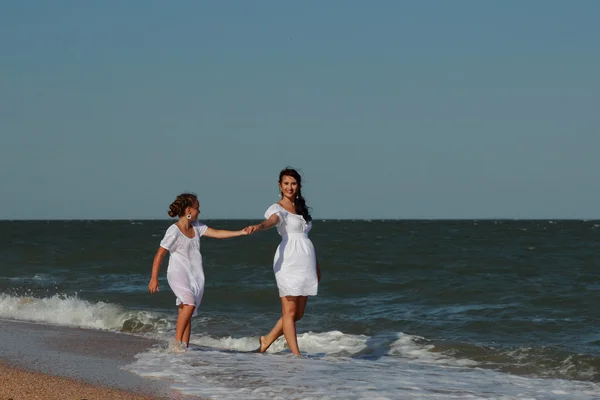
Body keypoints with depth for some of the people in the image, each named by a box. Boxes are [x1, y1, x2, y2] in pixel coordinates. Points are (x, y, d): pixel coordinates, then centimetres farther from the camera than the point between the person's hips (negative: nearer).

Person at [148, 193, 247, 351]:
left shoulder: (196, 227, 9)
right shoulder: (174, 231, -13)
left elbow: (217, 233, 11)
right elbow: (159, 255, -11)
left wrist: (240, 232, 4)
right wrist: (154, 278, -12)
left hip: (195, 276, 7)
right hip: (178, 274, -7)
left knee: (186, 311, 4)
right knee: (189, 304, -26)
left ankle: (184, 347, 5)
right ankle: (177, 342, -19)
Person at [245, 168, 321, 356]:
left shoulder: (301, 208, 19)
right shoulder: (278, 208, -3)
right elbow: (271, 221, -26)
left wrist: (316, 264, 27)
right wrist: (257, 227, -50)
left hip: (305, 261, 7)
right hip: (288, 261, -7)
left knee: (298, 313, 8)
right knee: (290, 311, -5)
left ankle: (267, 339, 24)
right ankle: (296, 354, -5)